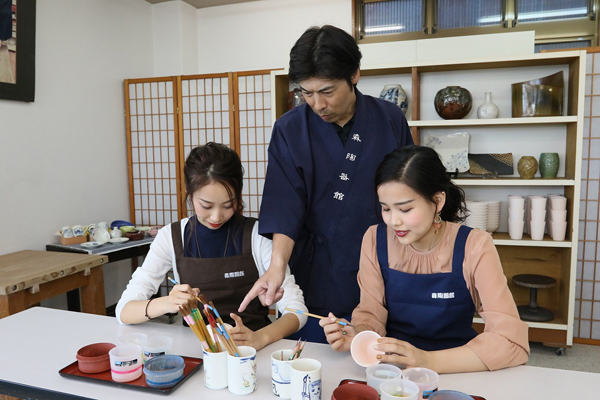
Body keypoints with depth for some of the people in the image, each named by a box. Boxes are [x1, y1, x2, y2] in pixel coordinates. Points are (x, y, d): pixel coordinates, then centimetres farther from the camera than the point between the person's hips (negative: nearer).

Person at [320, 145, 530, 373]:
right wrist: (356, 336, -24)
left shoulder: (474, 246, -15)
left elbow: (512, 341, -21)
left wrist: (428, 361, -33)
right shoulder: (375, 240, -7)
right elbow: (371, 314, -1)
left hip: (455, 372, -2)